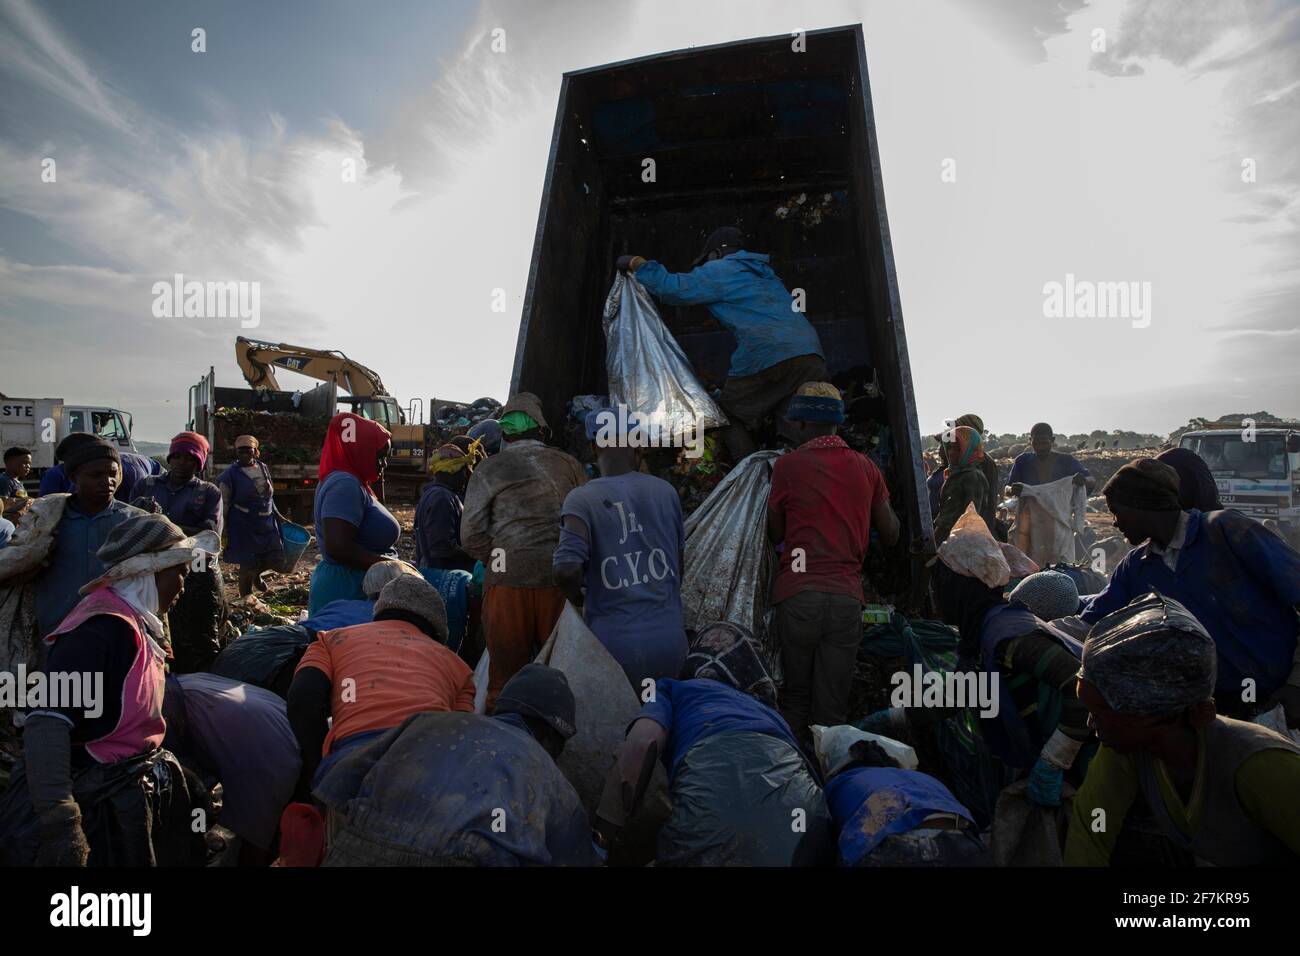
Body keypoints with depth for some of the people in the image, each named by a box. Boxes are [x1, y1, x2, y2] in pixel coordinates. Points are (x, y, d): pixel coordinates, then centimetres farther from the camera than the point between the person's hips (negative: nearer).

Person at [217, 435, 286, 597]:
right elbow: (223, 505, -6)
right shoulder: (230, 474, -7)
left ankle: (257, 574, 36)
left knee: (276, 561, 4)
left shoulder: (263, 468, 8)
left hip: (267, 524, 5)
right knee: (248, 566, 0)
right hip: (243, 527, -5)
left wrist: (278, 516, 19)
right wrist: (223, 532, -9)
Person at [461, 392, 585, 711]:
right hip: (563, 580, 2)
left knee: (505, 674, 8)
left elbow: (472, 536, -1)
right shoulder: (569, 465, 8)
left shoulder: (488, 470, 4)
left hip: (509, 580, -1)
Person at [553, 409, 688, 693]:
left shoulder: (582, 499, -10)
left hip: (616, 643, -3)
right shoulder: (666, 491, 3)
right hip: (670, 638, 3)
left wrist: (579, 600, -1)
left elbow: (567, 570, -23)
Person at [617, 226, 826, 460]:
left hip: (765, 358, -6)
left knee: (732, 419, 10)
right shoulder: (766, 274, 33)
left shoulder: (721, 270, 11)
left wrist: (636, 263, 13)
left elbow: (673, 288, 2)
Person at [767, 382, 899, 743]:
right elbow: (891, 535, 14)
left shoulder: (788, 465, -2)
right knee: (832, 709, 8)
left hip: (798, 595, -2)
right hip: (847, 598, 2)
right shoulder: (866, 467, 7)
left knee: (794, 699, 13)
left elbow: (775, 534, 8)